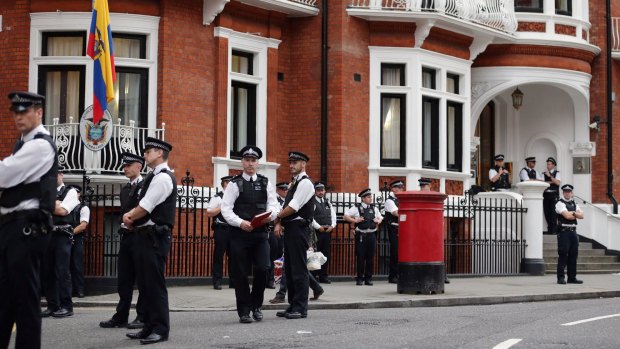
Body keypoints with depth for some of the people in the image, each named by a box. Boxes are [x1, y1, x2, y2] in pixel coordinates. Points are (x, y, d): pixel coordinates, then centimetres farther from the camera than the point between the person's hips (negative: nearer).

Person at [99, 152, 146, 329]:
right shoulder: (124, 189, 18)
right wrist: (123, 224, 8)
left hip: (140, 236, -8)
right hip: (126, 236, 8)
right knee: (123, 279, 9)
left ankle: (143, 317, 5)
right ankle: (121, 317, 14)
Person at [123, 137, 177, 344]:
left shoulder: (163, 178, -13)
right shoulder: (155, 177, 18)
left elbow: (145, 208, -17)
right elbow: (142, 207, 19)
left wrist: (129, 217, 1)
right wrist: (131, 217, 0)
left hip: (155, 237, -10)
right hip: (145, 235, 10)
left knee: (155, 284, -7)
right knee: (145, 284, 12)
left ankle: (161, 329, -2)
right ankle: (149, 327, 18)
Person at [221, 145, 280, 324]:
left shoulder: (265, 183, 11)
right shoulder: (235, 184, 2)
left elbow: (274, 205, 7)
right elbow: (226, 209, -5)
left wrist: (270, 215, -16)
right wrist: (240, 223, -19)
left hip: (260, 233, 2)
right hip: (239, 233, -2)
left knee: (262, 269, -8)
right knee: (240, 274, 1)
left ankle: (256, 304, 14)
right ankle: (244, 311, 11)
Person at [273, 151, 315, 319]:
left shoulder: (305, 183, -10)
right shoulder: (293, 184, 20)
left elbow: (293, 207, -16)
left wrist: (277, 218, -4)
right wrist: (279, 223, 1)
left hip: (299, 228, -10)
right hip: (289, 229, 10)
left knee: (299, 269, -7)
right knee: (289, 269, 12)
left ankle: (301, 308, -4)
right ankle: (292, 306, 17)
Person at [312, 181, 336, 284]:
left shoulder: (328, 203, 16)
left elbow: (333, 216, 14)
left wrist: (332, 226, -3)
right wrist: (318, 227, -16)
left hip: (327, 232, 6)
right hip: (316, 232, -6)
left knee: (326, 255, 8)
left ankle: (323, 276, 13)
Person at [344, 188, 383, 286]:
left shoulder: (374, 208, 13)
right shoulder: (356, 208, 0)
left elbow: (380, 218, 27)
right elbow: (346, 216, 0)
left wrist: (378, 221, 6)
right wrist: (355, 220, -10)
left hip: (372, 235, 4)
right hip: (361, 236, -4)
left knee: (370, 258, 5)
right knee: (361, 258, -1)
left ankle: (369, 278, 13)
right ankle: (360, 279, 6)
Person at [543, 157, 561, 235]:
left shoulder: (557, 173, 4)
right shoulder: (544, 173, 11)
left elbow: (557, 182, -10)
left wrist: (550, 176, -14)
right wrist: (551, 182, -8)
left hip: (554, 195, -3)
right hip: (546, 194, 3)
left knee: (553, 212, -6)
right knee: (547, 213, 4)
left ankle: (553, 230, -1)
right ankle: (549, 229, 14)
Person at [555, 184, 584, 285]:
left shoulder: (574, 204, 19)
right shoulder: (560, 203, -4)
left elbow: (581, 215, 7)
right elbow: (567, 216, -17)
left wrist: (572, 213, -10)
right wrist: (575, 214, 0)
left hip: (573, 231, 7)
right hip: (564, 231, -7)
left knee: (573, 255, 9)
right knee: (563, 255, -8)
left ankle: (572, 277, 16)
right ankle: (561, 278, -4)